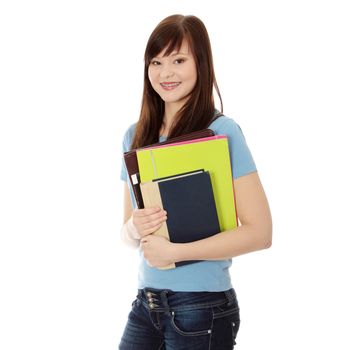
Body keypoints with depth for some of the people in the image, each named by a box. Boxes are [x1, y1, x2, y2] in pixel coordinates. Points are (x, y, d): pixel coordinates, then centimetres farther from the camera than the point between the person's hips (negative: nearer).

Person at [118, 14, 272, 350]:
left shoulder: (221, 131, -10)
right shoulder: (135, 136, 6)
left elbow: (259, 232, -15)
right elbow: (127, 233, 12)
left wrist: (173, 251, -17)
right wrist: (134, 228, -11)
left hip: (202, 306, -5)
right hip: (146, 301, 5)